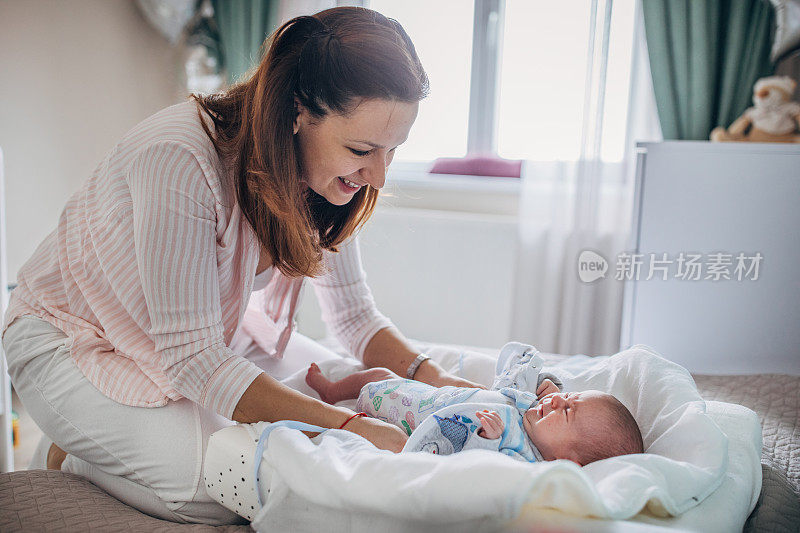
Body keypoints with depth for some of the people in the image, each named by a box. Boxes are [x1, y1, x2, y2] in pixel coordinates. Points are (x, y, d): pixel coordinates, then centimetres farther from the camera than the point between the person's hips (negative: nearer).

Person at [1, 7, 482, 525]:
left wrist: (431, 376, -24)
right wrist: (347, 426, -39)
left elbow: (354, 314, -5)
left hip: (203, 329, 7)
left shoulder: (323, 172, -13)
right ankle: (73, 456, 4)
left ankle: (176, 421, 15)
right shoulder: (180, 159, -36)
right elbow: (191, 358, -34)